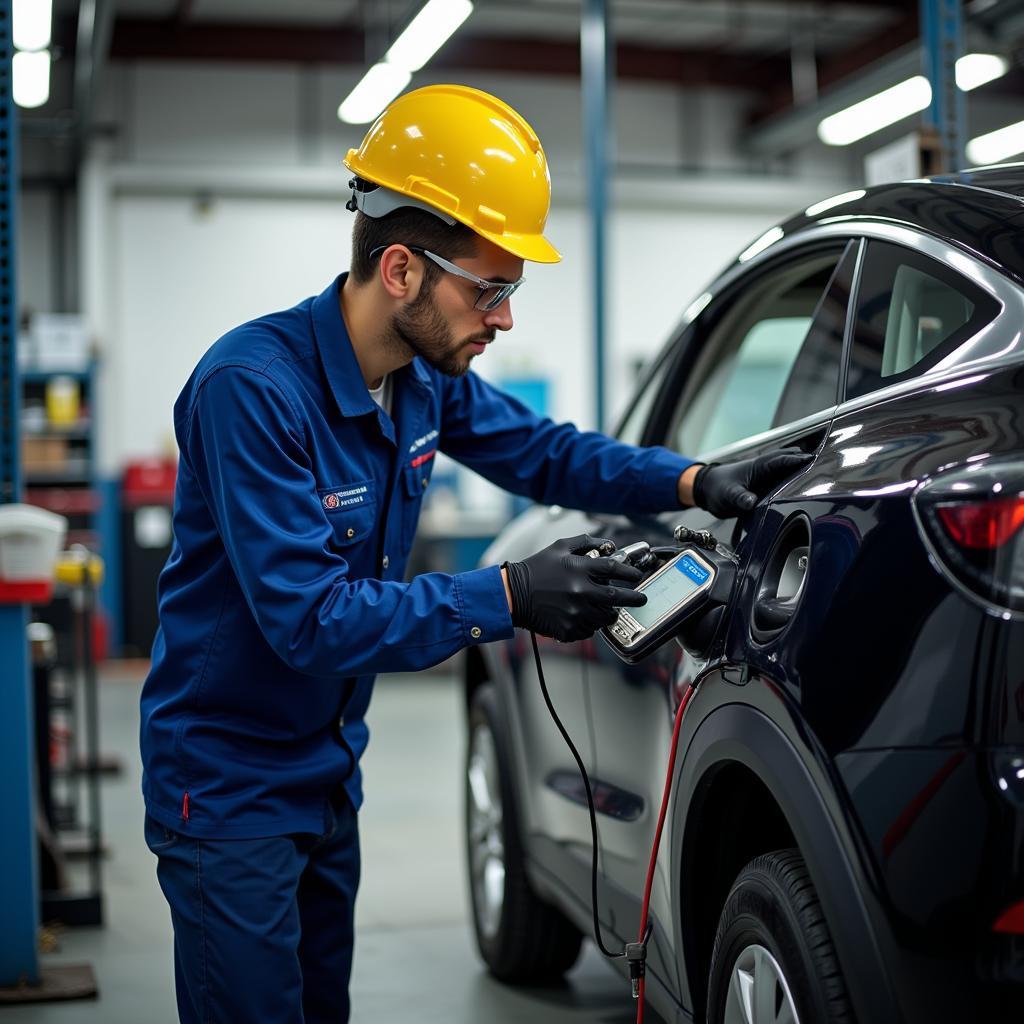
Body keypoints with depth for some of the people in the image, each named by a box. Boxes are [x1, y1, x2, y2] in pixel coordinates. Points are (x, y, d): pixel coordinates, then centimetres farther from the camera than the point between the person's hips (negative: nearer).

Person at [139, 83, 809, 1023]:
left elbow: (544, 451, 12)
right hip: (229, 787, -8)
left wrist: (696, 481, -3)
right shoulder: (252, 388, -27)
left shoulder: (429, 376, -3)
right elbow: (308, 617, -30)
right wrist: (507, 599, -29)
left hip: (326, 771, 8)